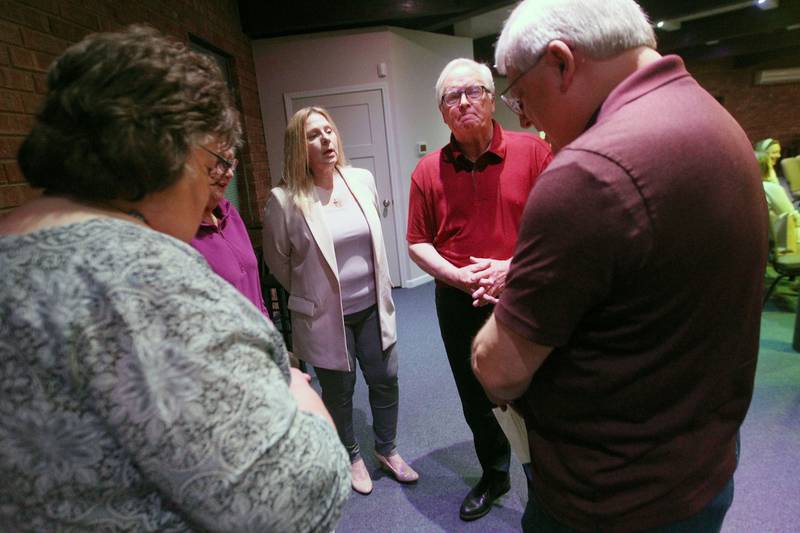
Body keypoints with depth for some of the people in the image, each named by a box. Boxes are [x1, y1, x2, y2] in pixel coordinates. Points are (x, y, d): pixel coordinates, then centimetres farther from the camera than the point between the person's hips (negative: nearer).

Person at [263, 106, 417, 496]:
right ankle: (351, 457, 43)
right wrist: (310, 294, 9)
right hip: (325, 317, -3)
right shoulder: (284, 200, -16)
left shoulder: (363, 180, -3)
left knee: (385, 381, 16)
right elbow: (277, 262, -1)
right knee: (339, 392, 16)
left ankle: (386, 449, 42)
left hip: (372, 307, 4)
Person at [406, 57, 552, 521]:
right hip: (459, 303, 3)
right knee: (476, 399, 20)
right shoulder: (428, 171, -1)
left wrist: (514, 267, -20)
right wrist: (459, 276, -14)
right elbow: (418, 243, 1)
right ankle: (494, 475, 48)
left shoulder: (533, 151, -7)